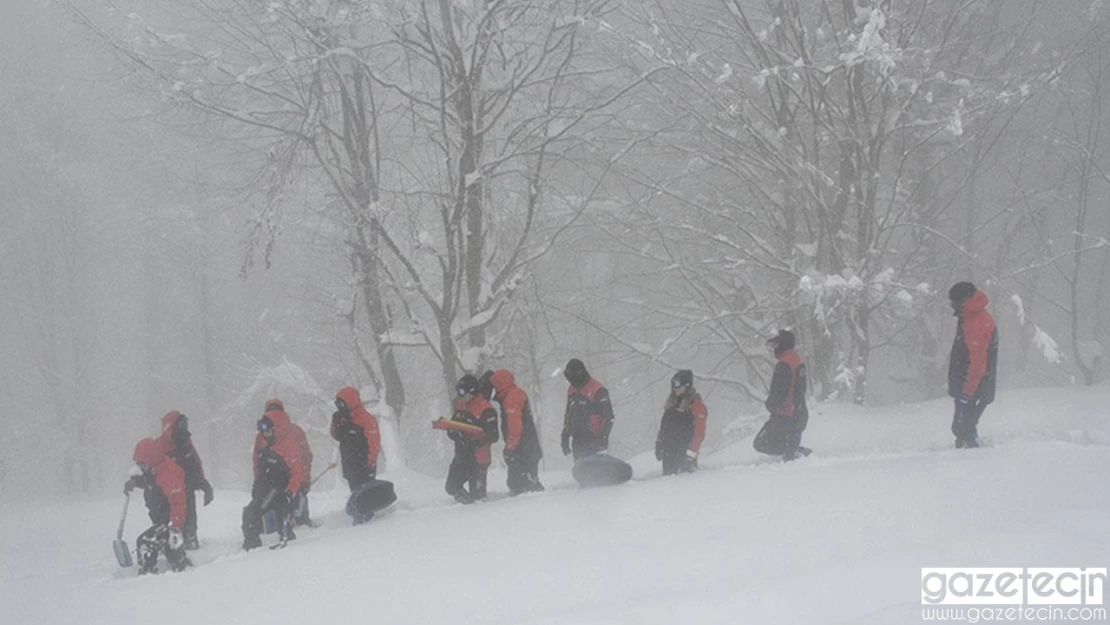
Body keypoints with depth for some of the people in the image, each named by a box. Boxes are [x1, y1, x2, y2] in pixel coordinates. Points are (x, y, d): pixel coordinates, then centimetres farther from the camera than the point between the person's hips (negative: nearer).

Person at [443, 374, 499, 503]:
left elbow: (492, 436, -19)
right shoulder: (460, 405, 9)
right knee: (452, 488, 14)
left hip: (478, 459, -8)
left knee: (477, 495, -3)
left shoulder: (485, 410, -17)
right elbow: (451, 425, 13)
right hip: (461, 456, 8)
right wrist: (453, 433, -11)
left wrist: (473, 443, -30)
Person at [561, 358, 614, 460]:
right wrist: (565, 436, 21)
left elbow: (608, 417, -11)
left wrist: (602, 438, -15)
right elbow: (568, 414, 24)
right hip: (577, 441, 7)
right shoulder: (572, 390, 12)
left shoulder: (597, 390, -12)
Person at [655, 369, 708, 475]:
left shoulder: (697, 405, -10)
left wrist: (691, 452, -18)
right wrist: (659, 444, 16)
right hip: (668, 452, 7)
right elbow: (664, 425, 19)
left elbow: (699, 432, -14)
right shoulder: (672, 402, 13)